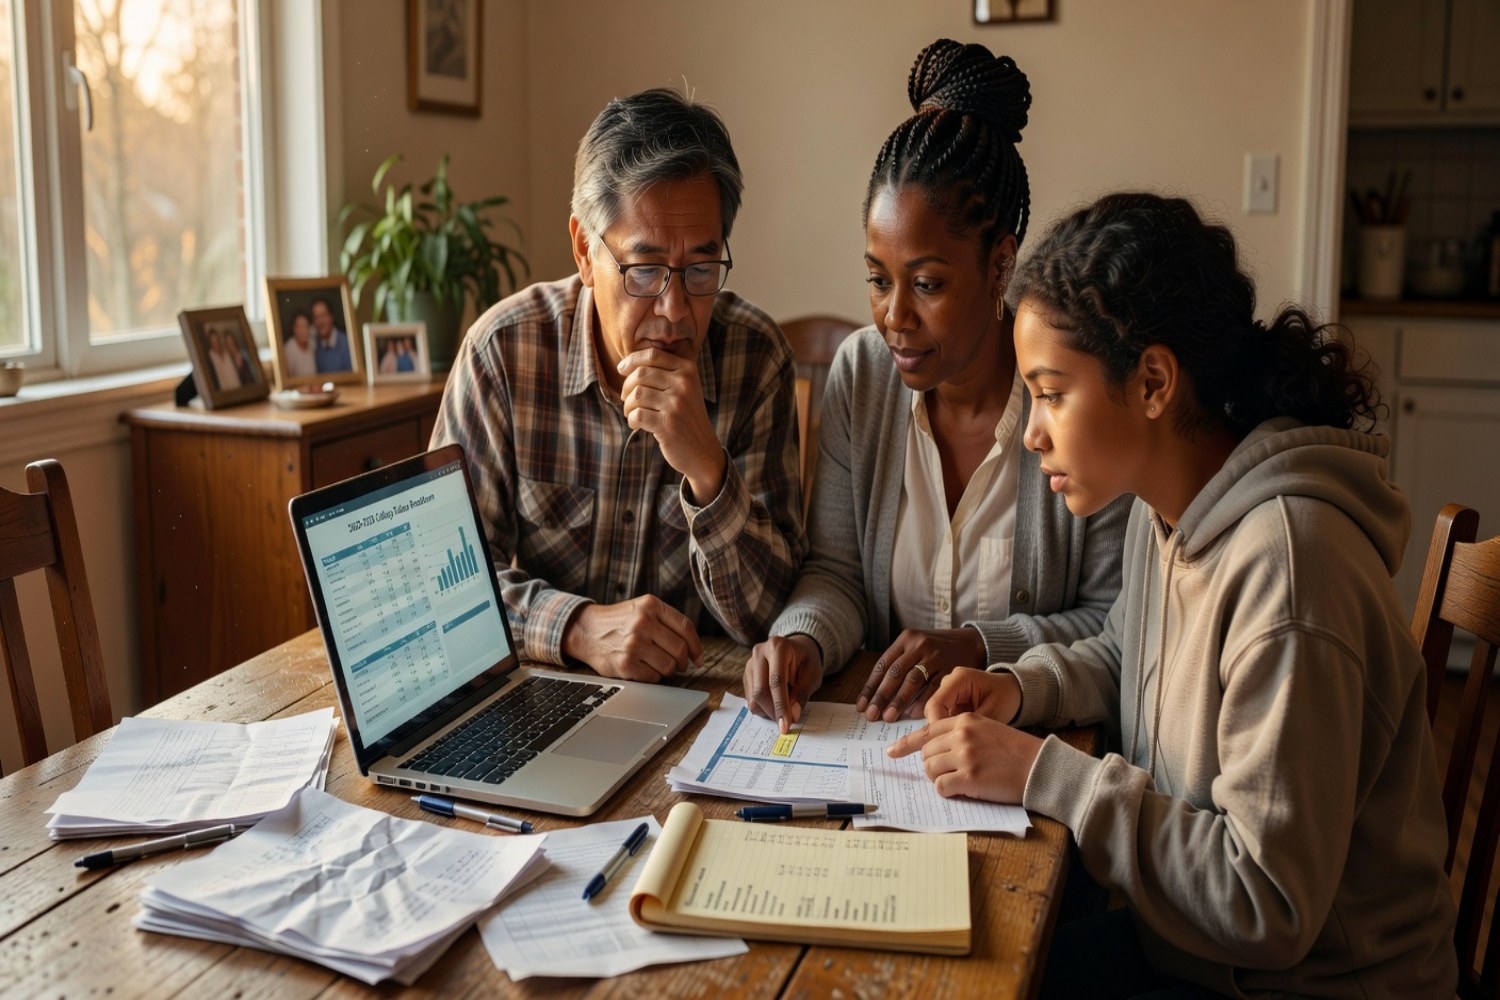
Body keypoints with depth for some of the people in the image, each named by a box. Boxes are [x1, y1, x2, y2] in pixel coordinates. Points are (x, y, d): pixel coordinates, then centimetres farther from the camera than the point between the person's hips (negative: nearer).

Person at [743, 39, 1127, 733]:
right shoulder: (860, 372, 1)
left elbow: (1119, 623, -6)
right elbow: (835, 571, 4)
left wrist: (977, 647, -18)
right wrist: (804, 640, -17)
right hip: (880, 733, 3)